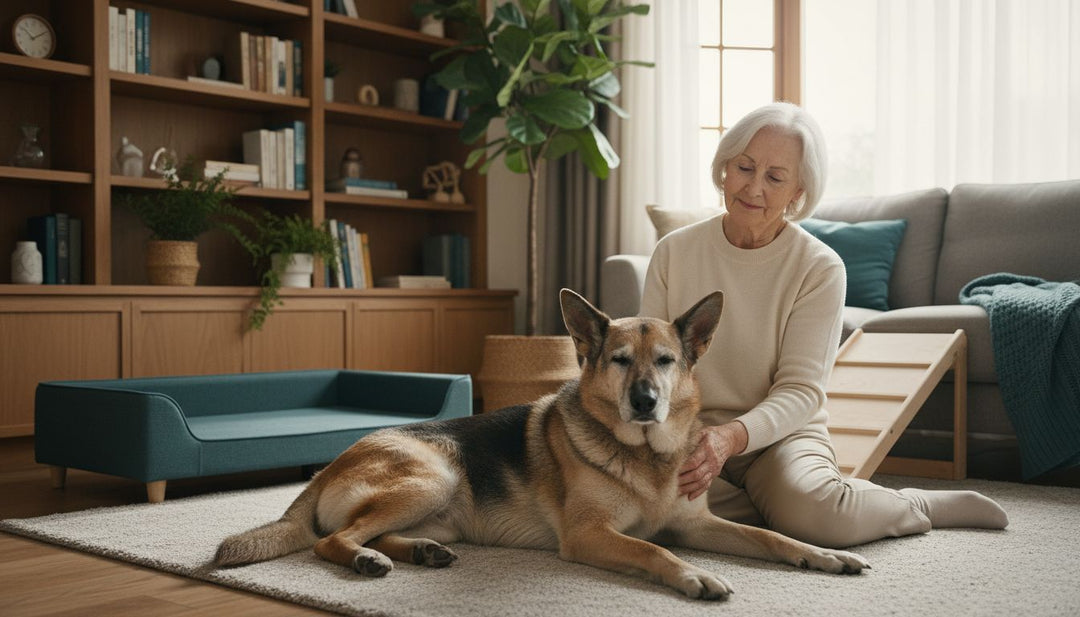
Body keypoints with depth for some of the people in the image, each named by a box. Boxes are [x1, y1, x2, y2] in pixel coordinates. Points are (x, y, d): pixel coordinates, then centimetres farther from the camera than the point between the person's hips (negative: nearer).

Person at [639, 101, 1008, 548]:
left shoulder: (820, 268, -6)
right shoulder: (674, 252, 1)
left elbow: (800, 390, -11)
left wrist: (732, 437, -31)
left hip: (781, 434, -2)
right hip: (687, 434, 2)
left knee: (808, 508, -35)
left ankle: (919, 506, -1)